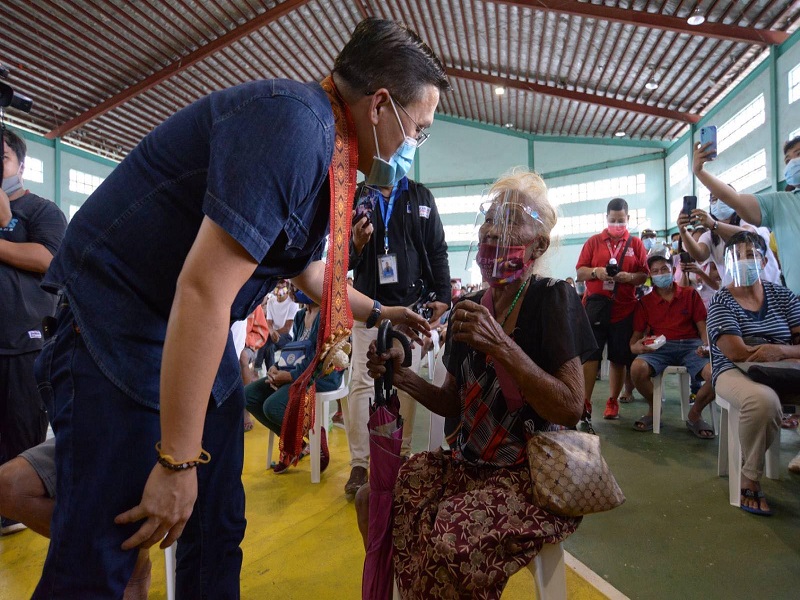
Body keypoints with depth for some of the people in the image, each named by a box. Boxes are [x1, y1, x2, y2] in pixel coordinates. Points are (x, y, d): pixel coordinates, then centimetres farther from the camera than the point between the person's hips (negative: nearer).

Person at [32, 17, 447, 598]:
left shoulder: (329, 157, 9)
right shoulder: (293, 122, -24)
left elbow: (309, 272, 24)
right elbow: (204, 288, -29)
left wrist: (379, 312, 32)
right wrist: (177, 462, -23)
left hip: (203, 338, 9)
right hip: (118, 320, -9)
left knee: (218, 528, 13)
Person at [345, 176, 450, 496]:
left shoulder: (421, 196, 8)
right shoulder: (356, 199, 5)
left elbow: (437, 250, 7)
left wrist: (442, 296, -2)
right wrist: (356, 243, -17)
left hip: (412, 304, 1)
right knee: (361, 382, -4)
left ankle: (402, 455, 17)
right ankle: (359, 464, 2)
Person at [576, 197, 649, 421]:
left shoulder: (636, 243, 7)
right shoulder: (593, 242, 7)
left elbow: (644, 276, 4)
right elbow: (580, 272, 4)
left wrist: (629, 277, -16)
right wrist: (595, 272, -16)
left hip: (624, 309, 1)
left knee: (619, 359, 6)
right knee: (590, 355, -5)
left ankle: (613, 402, 18)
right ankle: (585, 402, -1)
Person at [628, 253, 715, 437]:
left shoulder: (690, 294, 14)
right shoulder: (645, 302, 14)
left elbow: (702, 326, 9)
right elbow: (636, 335, 9)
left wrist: (706, 344, -13)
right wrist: (636, 346, -15)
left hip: (691, 345, 0)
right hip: (659, 346, 0)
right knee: (637, 368, -32)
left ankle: (694, 415, 1)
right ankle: (653, 409, 0)